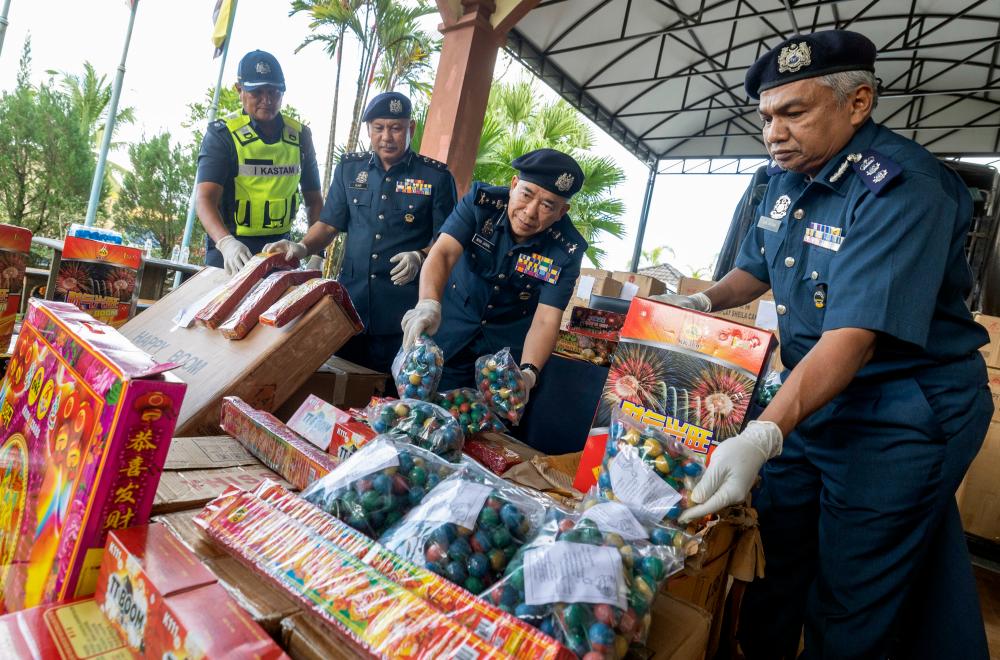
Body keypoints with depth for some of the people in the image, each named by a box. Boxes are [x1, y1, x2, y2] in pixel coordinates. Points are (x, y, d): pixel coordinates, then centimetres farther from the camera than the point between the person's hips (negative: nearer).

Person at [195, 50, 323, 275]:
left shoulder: (300, 136, 5)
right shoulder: (222, 134, -7)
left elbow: (313, 200, 12)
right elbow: (205, 198, -18)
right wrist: (226, 242, -37)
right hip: (230, 246, -3)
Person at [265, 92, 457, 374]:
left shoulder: (436, 177, -1)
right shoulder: (349, 168, 10)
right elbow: (328, 224, 12)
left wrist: (420, 257, -20)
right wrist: (302, 248, -7)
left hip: (403, 312, -3)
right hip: (350, 302, 4)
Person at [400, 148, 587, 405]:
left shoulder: (567, 249, -20)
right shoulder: (482, 201, -19)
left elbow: (546, 320, -25)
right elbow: (443, 253, -31)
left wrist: (528, 372, -43)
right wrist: (429, 304, -50)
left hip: (509, 348, 0)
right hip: (451, 330, 1)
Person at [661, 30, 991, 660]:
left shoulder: (903, 187, -23)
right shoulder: (788, 179, 3)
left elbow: (855, 337, -32)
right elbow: (757, 267, 19)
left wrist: (763, 435, -42)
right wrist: (702, 302, -1)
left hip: (901, 418, -7)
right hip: (808, 397, 8)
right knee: (776, 558, 19)